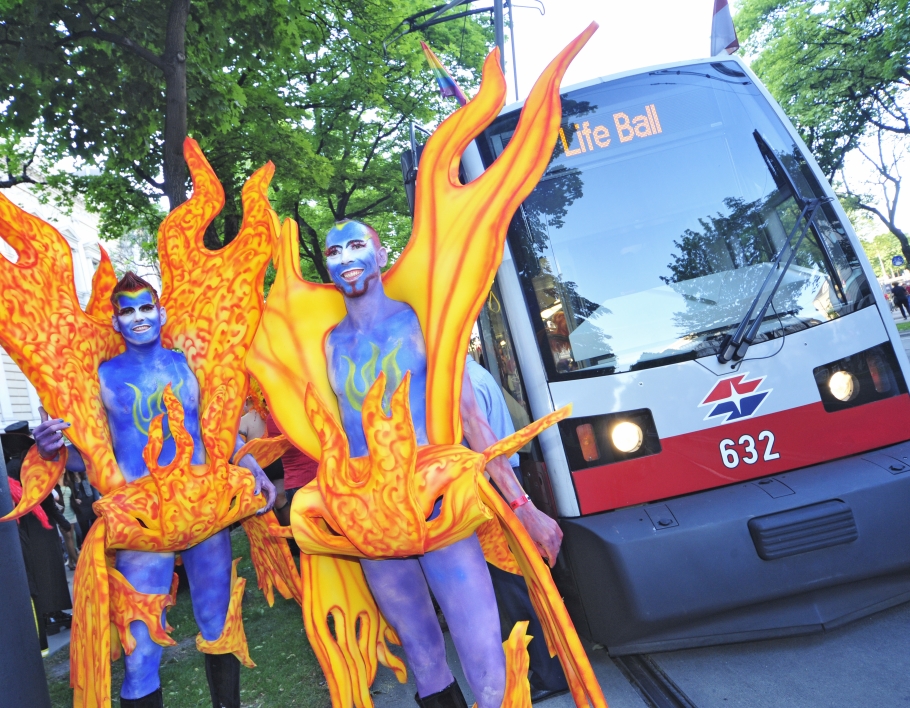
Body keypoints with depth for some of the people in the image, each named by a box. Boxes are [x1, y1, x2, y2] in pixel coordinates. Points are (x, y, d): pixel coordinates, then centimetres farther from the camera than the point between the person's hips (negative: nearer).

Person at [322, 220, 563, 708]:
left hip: (439, 508, -3)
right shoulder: (331, 343, 9)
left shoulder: (419, 321, 0)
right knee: (424, 661, 12)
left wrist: (523, 506, -5)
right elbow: (334, 430, 15)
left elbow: (468, 415, -2)